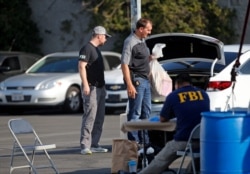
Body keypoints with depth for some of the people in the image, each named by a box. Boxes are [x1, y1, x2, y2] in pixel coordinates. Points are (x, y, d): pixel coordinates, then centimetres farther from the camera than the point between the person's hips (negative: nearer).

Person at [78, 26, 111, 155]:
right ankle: (85, 146, -13)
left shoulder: (96, 49, 19)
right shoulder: (87, 48, -9)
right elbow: (81, 66, -17)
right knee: (89, 117, -13)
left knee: (99, 118, 8)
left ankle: (94, 144, 12)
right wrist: (85, 85, -23)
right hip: (91, 88, -10)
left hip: (100, 88, 10)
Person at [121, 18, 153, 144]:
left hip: (145, 80, 10)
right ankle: (133, 142, -2)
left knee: (146, 111, 15)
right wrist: (129, 85, -24)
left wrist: (150, 58, 7)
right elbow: (124, 64, -19)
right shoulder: (130, 42, -14)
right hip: (136, 80, -10)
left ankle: (145, 141, 24)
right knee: (135, 113, -6)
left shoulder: (142, 41, 14)